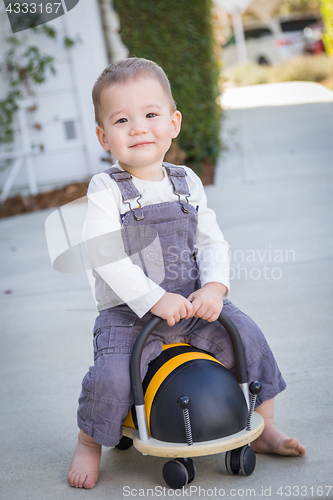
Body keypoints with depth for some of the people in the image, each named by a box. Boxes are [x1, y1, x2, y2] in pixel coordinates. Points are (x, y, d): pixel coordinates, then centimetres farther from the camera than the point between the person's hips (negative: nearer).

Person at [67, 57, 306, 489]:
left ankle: (263, 428, 11)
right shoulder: (105, 190, -7)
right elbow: (106, 258, -17)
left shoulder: (187, 182, 7)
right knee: (112, 374, -22)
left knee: (246, 335, -9)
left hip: (191, 301, 4)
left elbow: (213, 242, 6)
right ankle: (89, 445, 8)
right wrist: (154, 299, -24)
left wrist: (215, 287, -13)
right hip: (127, 311, -4)